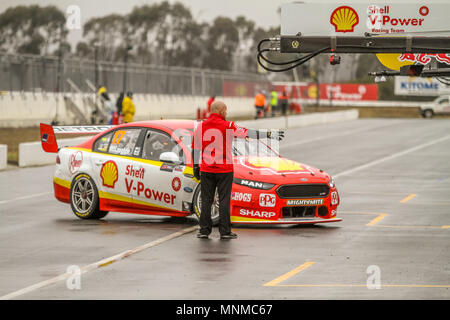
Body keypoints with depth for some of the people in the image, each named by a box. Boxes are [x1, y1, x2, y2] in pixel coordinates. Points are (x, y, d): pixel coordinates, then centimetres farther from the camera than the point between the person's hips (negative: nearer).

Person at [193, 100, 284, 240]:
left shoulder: (201, 126, 4)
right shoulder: (227, 126, -7)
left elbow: (196, 148, 9)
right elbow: (248, 133, -5)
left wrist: (196, 166, 17)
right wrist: (269, 134, 2)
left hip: (206, 170, 3)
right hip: (224, 170, -3)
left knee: (206, 200, 8)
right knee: (224, 200, 1)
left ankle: (204, 230, 8)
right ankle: (225, 231, 2)